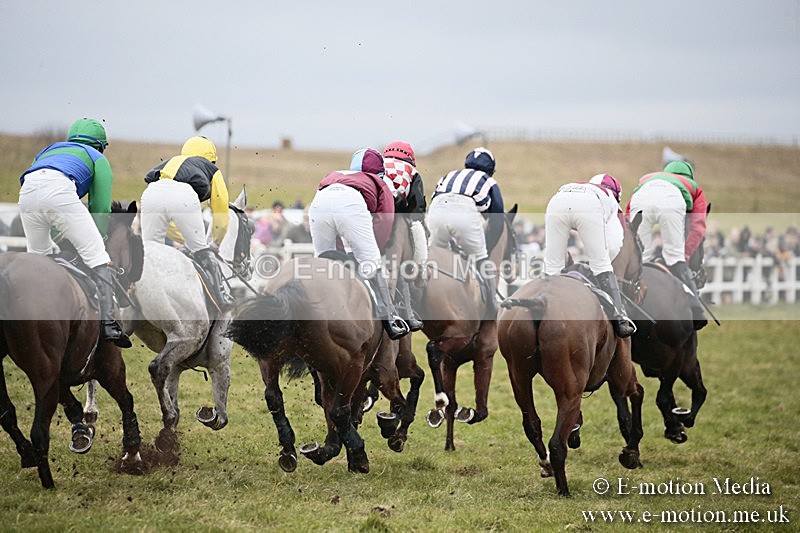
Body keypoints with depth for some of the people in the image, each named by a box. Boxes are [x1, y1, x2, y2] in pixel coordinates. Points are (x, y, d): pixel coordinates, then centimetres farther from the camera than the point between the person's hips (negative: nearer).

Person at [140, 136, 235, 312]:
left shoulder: (170, 163, 45)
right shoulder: (211, 169, 36)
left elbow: (162, 220, 46)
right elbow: (221, 215, 36)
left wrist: (184, 240, 54)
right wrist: (215, 244, 52)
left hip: (152, 193, 2)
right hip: (183, 196, -2)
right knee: (202, 251, 14)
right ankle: (223, 299, 21)